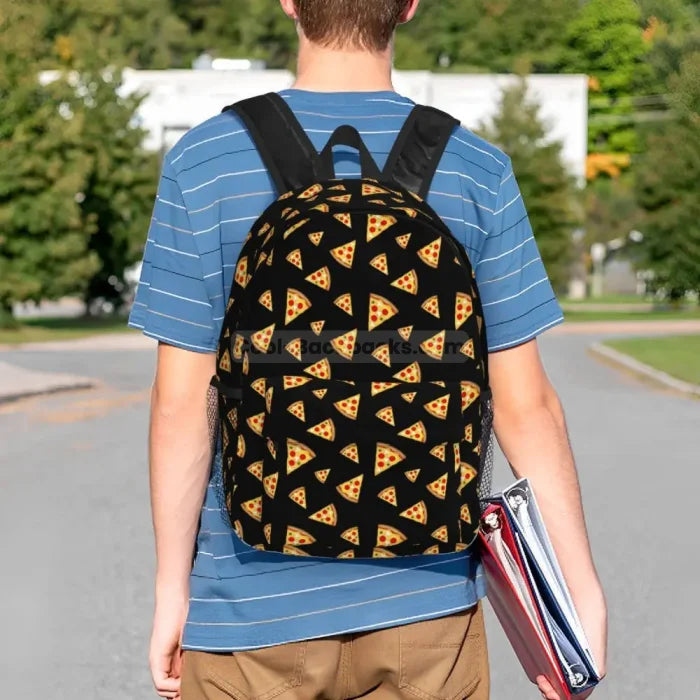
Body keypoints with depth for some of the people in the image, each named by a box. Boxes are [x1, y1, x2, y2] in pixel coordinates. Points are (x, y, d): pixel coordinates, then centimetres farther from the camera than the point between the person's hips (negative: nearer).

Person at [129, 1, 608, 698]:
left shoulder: (203, 164, -7)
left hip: (255, 611, -1)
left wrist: (171, 589, 2)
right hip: (425, 606, 1)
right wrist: (584, 589, 3)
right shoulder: (476, 172, -4)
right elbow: (525, 406, -4)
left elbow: (182, 406, -8)